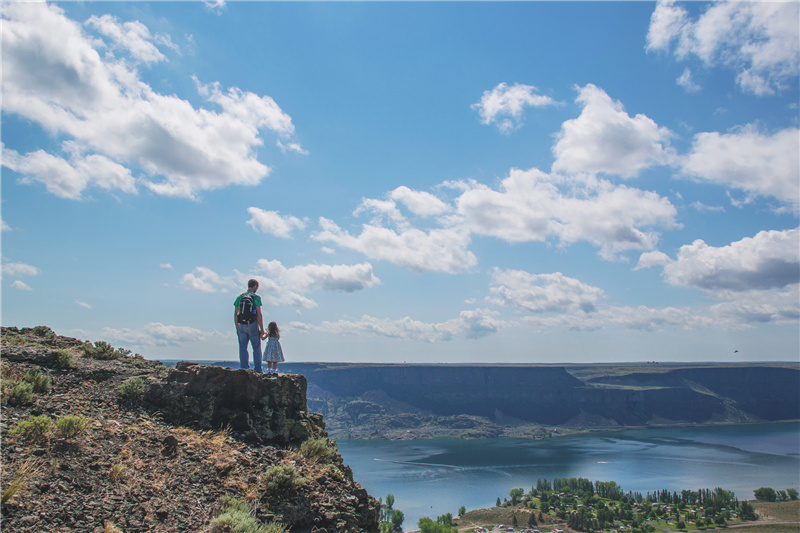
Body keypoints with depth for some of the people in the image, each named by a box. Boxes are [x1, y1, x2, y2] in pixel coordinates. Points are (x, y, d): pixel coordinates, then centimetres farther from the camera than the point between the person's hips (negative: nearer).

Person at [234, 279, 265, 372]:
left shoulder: (240, 297, 8)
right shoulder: (256, 297, -6)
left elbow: (235, 314, 9)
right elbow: (259, 314, -10)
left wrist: (237, 328, 16)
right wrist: (262, 329, -6)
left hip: (241, 326, 4)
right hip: (252, 325, -4)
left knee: (243, 348, 7)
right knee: (256, 348, 5)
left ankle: (244, 369, 6)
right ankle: (257, 369, 4)